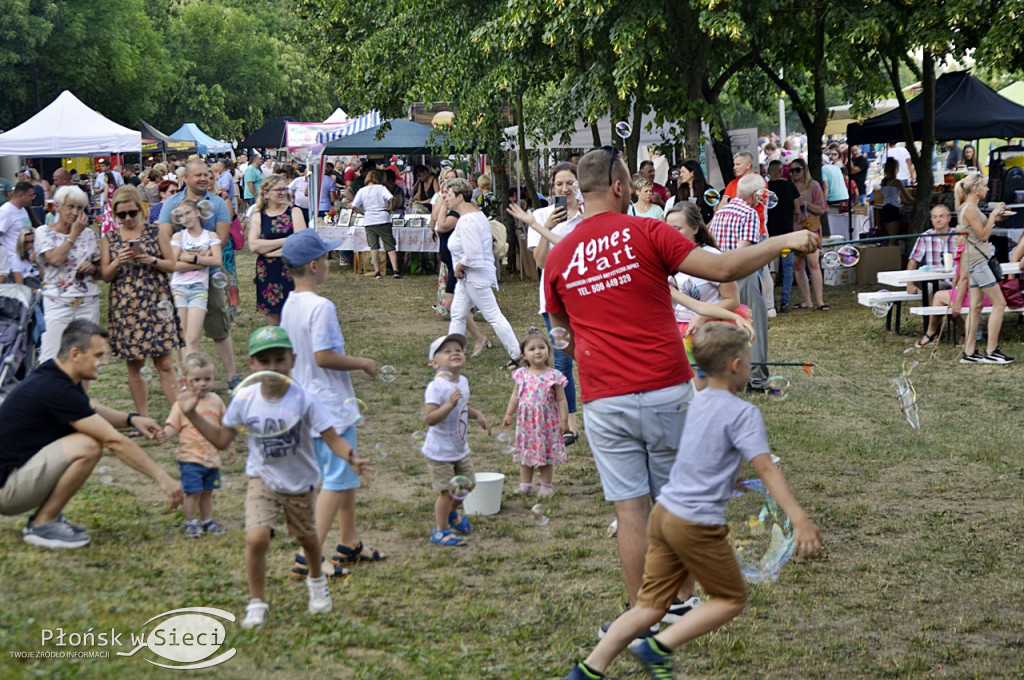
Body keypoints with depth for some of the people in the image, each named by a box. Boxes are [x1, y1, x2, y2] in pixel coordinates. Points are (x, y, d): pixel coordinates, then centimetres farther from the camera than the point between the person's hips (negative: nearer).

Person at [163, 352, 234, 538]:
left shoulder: (215, 401, 6)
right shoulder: (182, 403, -7)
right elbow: (173, 426, -9)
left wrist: (228, 449, 21)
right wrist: (164, 434, -30)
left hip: (212, 457, 4)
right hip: (190, 458, -4)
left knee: (208, 491, 13)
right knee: (193, 491, -5)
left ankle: (207, 520, 27)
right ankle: (191, 522, 10)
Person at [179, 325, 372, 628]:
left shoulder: (303, 400, -20)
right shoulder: (244, 400, -13)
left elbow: (332, 439, -20)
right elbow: (222, 439, 0)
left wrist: (352, 459, -40)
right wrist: (193, 415, -8)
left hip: (300, 482, 0)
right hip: (263, 480, 0)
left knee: (307, 538, 19)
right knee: (256, 538, -20)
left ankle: (316, 581, 53)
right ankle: (257, 603, 0)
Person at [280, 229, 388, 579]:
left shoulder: (289, 305, 7)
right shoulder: (321, 306, -20)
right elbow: (323, 357, -25)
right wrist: (363, 363, -11)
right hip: (331, 406, -10)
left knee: (348, 473, 21)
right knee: (337, 479, -4)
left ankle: (349, 543, 30)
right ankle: (309, 557, -7)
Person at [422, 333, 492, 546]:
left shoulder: (463, 382, 2)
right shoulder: (436, 387, -24)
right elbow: (430, 418, -31)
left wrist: (477, 415, 5)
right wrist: (450, 404, -41)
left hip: (460, 449, 8)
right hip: (440, 451, -8)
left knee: (468, 484, 18)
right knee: (447, 492, -1)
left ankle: (450, 513, 45)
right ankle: (440, 531, 17)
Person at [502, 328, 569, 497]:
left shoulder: (554, 376, -8)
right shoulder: (521, 375, 1)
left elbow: (561, 400, -5)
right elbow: (515, 396, 12)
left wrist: (564, 421, -7)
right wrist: (509, 414, 13)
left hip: (547, 422, -3)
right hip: (526, 421, 3)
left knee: (547, 453, 5)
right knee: (525, 453, 10)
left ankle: (547, 485, 16)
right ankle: (525, 484, 21)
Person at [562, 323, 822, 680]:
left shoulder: (697, 404, 14)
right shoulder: (743, 413, -11)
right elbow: (765, 467, -22)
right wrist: (800, 520, -27)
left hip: (664, 512, 8)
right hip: (698, 526, -7)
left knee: (651, 605, 11)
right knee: (732, 599, 11)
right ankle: (659, 648, -1)